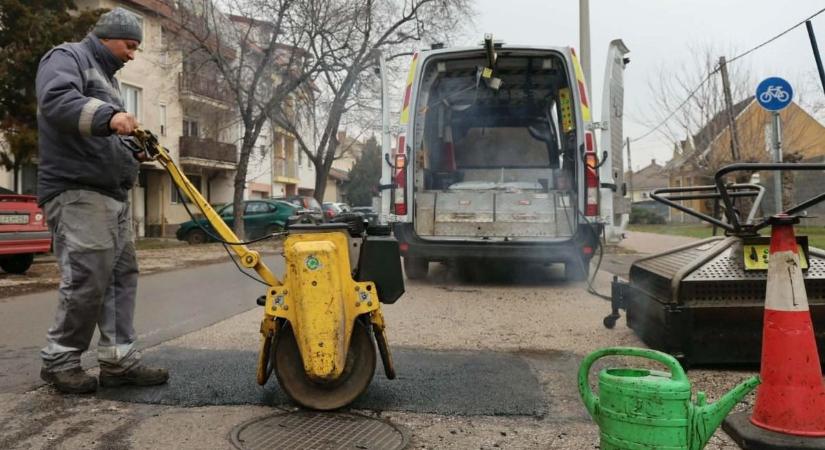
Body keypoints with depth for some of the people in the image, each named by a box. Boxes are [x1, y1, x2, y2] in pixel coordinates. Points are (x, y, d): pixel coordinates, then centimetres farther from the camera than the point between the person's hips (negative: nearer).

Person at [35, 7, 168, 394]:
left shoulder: (105, 76, 28)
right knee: (87, 280, -11)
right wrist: (109, 116, -38)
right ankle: (60, 361, 4)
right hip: (76, 192, -10)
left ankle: (119, 360, 10)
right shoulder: (67, 58, -1)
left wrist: (133, 153, 13)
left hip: (111, 195, 10)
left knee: (122, 277, 6)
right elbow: (57, 100, -23)